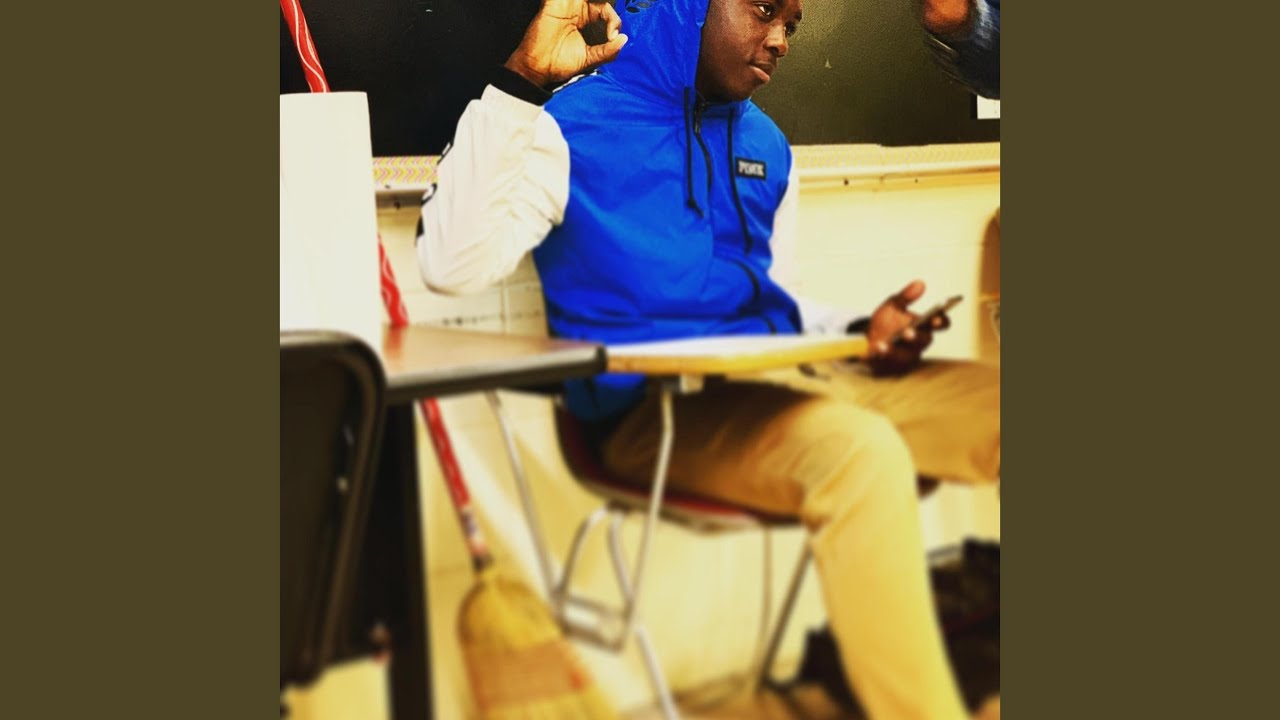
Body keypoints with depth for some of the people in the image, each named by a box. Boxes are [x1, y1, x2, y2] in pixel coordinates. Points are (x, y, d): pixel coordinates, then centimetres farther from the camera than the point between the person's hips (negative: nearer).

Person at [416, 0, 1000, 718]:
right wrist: (522, 84, -20)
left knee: (994, 396, -9)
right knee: (858, 453, -34)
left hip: (785, 380, 7)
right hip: (655, 409, -7)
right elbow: (454, 264, -16)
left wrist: (860, 333, 4)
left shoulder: (764, 143, 20)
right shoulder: (573, 120, -1)